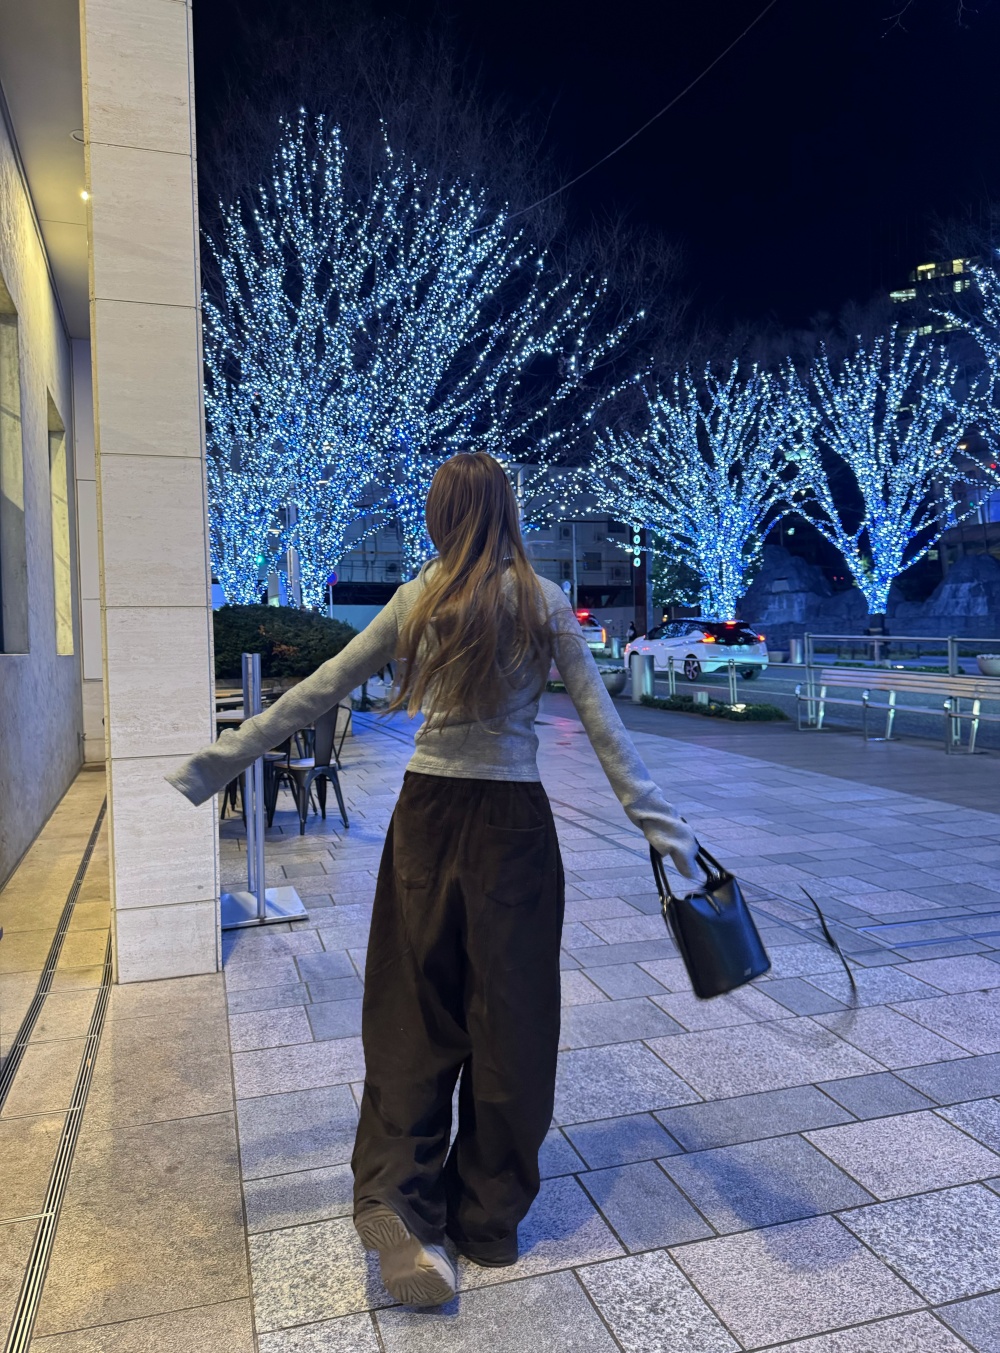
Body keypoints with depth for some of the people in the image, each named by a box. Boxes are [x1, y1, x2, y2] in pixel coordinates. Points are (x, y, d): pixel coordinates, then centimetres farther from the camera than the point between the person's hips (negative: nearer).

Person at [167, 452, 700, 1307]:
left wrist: (220, 763, 9)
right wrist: (659, 824, -2)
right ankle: (488, 1216, 24)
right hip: (511, 818, -1)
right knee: (506, 1011, 11)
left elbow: (318, 692, 1)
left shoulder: (419, 600, 1)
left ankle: (397, 1194, 7)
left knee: (415, 1006, 13)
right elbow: (600, 719, -6)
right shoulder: (543, 601, -2)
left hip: (427, 812, 2)